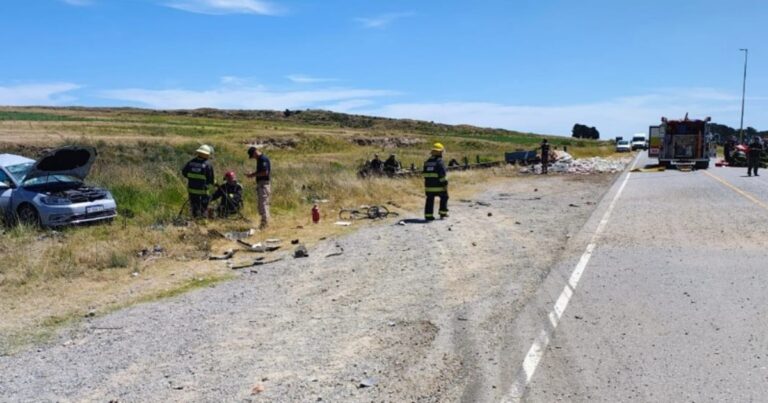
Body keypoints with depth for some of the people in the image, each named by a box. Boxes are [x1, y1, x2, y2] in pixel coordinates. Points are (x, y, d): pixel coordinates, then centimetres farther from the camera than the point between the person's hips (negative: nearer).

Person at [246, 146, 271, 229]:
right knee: (262, 204, 13)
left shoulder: (263, 159, -15)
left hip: (264, 184, -10)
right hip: (260, 184, 10)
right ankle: (265, 222, 19)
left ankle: (265, 223, -5)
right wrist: (252, 174, 9)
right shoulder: (260, 159, 16)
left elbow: (265, 172, -22)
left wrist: (254, 175, -13)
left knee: (263, 204, -8)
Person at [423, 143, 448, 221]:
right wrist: (445, 184, -13)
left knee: (430, 200, 8)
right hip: (438, 185, -5)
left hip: (428, 185, 5)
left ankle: (428, 215, 5)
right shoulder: (439, 162, -13)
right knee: (444, 197, 13)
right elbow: (442, 175, -17)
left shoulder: (427, 162, 10)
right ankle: (443, 213, 14)